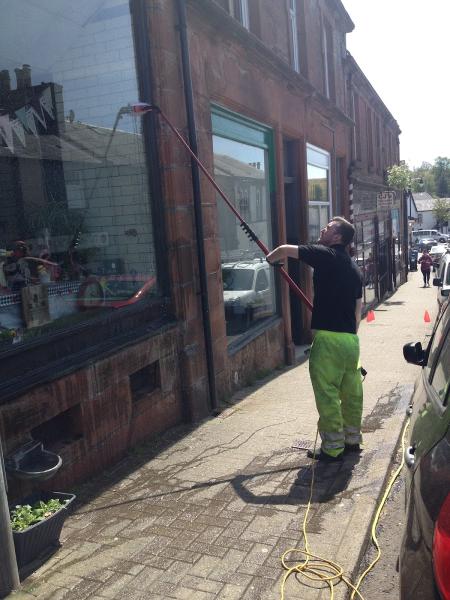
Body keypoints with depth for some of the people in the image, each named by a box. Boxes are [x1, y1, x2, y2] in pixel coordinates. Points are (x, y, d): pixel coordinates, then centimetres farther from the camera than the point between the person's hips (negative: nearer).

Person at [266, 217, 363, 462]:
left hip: (328, 338, -8)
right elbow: (357, 310, 19)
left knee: (327, 395, 1)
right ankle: (353, 440, 29)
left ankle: (333, 448, 8)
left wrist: (270, 258, 12)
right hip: (351, 339, 8)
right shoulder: (354, 269, 16)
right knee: (351, 392, 17)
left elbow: (284, 249, -9)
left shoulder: (326, 255, -7)